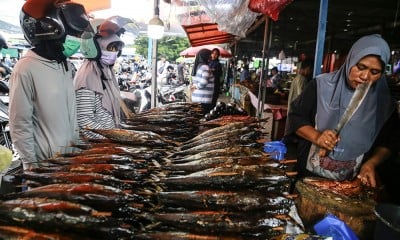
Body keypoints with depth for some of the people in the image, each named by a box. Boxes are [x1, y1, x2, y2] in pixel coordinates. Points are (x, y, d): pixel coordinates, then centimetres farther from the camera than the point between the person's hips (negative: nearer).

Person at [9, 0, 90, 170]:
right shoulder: (26, 69, -18)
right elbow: (20, 124, -15)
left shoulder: (66, 65, 5)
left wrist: (76, 142, 13)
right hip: (44, 162, -7)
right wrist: (31, 164, -11)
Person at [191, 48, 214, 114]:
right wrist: (196, 86, -5)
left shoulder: (197, 66, 14)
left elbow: (194, 81, 18)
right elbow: (203, 83, -20)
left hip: (196, 98, 9)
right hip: (204, 99, -9)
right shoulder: (205, 67, -12)